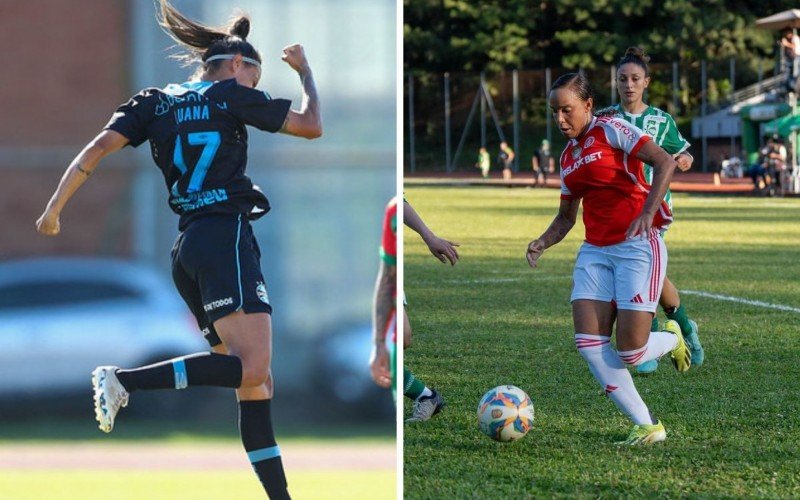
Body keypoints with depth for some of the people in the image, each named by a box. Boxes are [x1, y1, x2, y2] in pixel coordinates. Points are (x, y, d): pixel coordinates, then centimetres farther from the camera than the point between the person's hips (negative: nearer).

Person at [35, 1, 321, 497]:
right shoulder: (232, 96, 2)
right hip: (227, 238, -8)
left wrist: (53, 210, 9)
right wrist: (305, 70, 25)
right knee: (252, 368, -19)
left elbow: (96, 150, 5)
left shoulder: (155, 103, 16)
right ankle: (125, 381, -26)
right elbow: (313, 125, 9)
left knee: (256, 382, 6)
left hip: (187, 249, 8)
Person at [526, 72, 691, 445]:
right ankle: (647, 426, -3)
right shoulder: (568, 156, 16)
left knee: (630, 351, -12)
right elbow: (566, 217, 23)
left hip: (637, 246, -7)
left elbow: (664, 162, -18)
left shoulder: (610, 131, -7)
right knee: (588, 342, -11)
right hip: (595, 250, 7)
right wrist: (543, 243, 3)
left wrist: (648, 211, -30)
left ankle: (671, 338, 25)